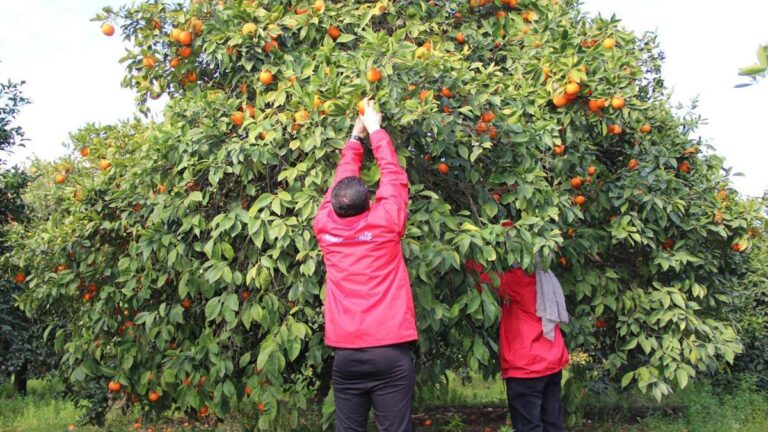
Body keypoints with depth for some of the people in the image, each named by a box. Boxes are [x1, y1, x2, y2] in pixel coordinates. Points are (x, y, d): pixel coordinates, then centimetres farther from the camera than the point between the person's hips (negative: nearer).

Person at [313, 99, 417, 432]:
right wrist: (374, 130, 22)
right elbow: (393, 175, 9)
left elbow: (341, 181, 17)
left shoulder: (326, 227, 2)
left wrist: (356, 136, 29)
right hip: (389, 353, -3)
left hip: (345, 355, 3)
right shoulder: (385, 224, -5)